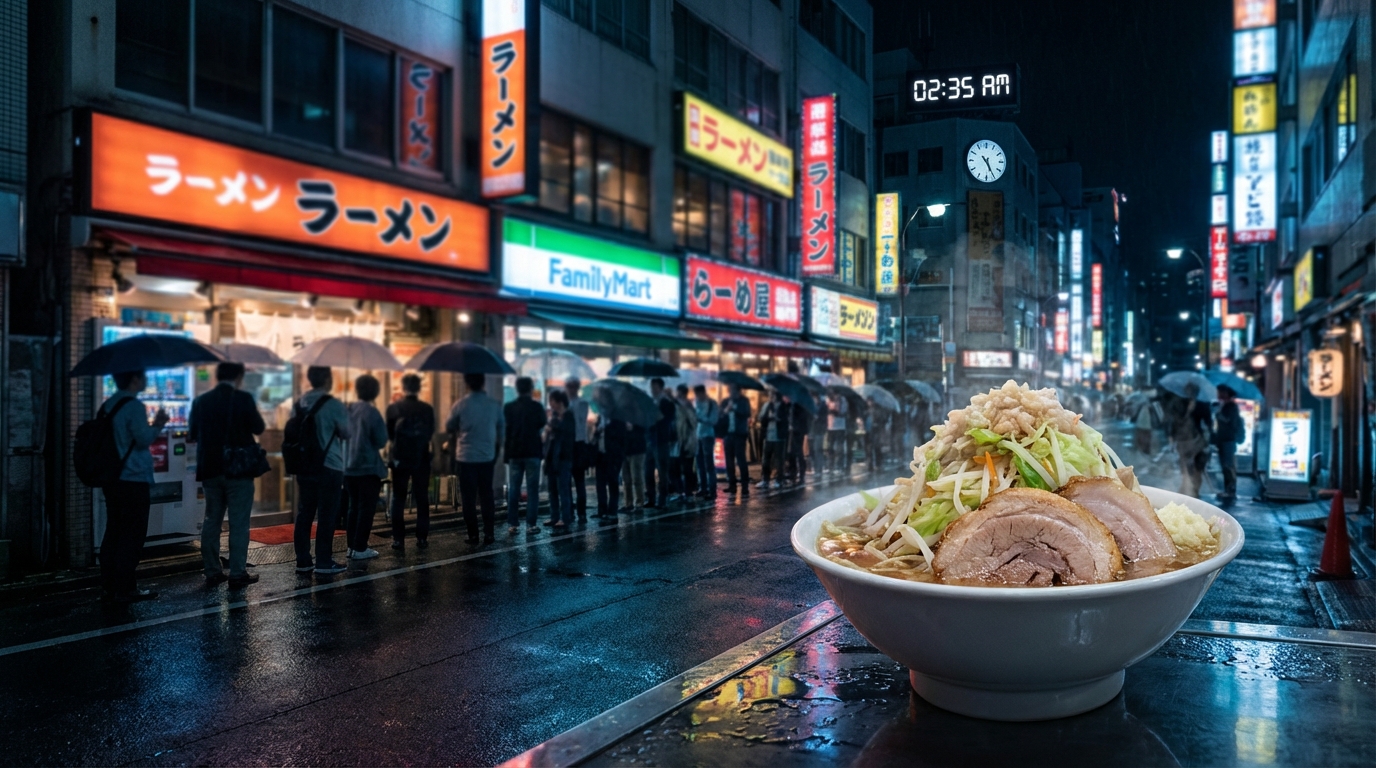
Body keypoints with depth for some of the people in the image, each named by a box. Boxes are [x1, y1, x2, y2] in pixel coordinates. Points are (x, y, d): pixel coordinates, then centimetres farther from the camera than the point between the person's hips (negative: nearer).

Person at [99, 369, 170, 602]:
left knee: (113, 532, 12)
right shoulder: (134, 406, -13)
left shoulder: (107, 405, 13)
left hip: (111, 478, 9)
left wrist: (153, 425, 22)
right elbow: (144, 439, -17)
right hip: (133, 479, -9)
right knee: (132, 536, -3)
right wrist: (158, 425, 0)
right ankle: (125, 589, -1)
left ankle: (110, 586, 16)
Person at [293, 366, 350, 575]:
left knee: (304, 513, 9)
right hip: (329, 468, -6)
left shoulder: (300, 403, 5)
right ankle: (324, 562, 3)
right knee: (327, 516, 0)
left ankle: (303, 560, 13)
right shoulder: (333, 405, -14)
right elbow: (346, 433, -4)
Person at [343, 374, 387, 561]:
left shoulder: (349, 409, 2)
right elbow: (381, 441, -13)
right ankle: (360, 549, -1)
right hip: (369, 467, -6)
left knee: (353, 507, 15)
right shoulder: (372, 412, -15)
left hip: (349, 467, 6)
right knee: (367, 508, 0)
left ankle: (352, 545, 18)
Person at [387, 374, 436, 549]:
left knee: (398, 499, 7)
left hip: (400, 459, 0)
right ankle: (422, 538, 8)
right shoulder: (428, 409, -5)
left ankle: (398, 539, 6)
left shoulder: (393, 408, -6)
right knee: (422, 498, 8)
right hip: (421, 459, 0)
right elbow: (431, 435, 3)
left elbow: (389, 434, 2)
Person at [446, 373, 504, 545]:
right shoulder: (494, 405, -2)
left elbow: (448, 427, 3)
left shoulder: (461, 404, -9)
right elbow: (502, 429, 8)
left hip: (466, 456, -2)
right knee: (486, 495, 9)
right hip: (487, 456, 2)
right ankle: (489, 534, 7)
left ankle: (473, 535, 5)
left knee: (469, 497, 5)